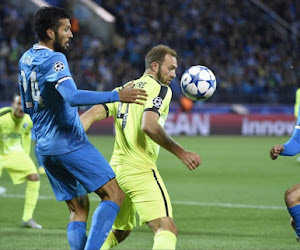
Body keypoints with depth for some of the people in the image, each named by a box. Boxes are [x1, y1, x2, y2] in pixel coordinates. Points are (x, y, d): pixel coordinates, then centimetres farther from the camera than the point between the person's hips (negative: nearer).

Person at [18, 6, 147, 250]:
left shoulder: (25, 59, 14)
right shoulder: (54, 59, -15)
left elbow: (27, 107, 25)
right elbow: (72, 97, -31)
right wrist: (117, 96, -33)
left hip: (44, 147, 9)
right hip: (71, 144, -9)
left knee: (79, 209, 12)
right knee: (114, 195, -7)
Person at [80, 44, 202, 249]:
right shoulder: (160, 89, -5)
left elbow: (91, 115, 10)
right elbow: (149, 126, -22)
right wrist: (181, 153, -20)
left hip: (117, 168, 8)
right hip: (140, 171, -8)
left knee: (119, 233, 24)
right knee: (167, 230, -17)